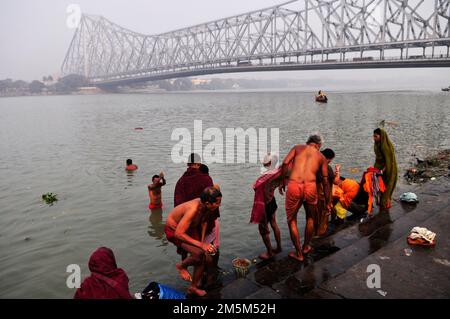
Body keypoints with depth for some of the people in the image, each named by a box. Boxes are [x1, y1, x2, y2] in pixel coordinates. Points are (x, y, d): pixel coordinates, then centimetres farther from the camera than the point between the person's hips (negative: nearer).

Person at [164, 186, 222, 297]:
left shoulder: (207, 207, -18)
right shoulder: (193, 210, -40)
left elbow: (204, 221, 3)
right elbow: (178, 234, -41)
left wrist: (202, 240, -3)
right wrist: (200, 244, -43)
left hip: (190, 228, 7)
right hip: (173, 230, -7)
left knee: (207, 260, 3)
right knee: (199, 253, -27)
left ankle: (194, 287, 24)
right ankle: (181, 266, 4)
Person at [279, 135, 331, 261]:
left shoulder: (297, 148, 19)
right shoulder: (321, 157, 21)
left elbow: (285, 163, 1)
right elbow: (325, 181, 20)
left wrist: (282, 182, 13)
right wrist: (327, 201, 28)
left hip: (293, 186, -1)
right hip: (310, 186, 2)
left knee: (292, 220, 17)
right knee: (310, 218, 28)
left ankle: (298, 253, 25)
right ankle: (306, 247, 44)